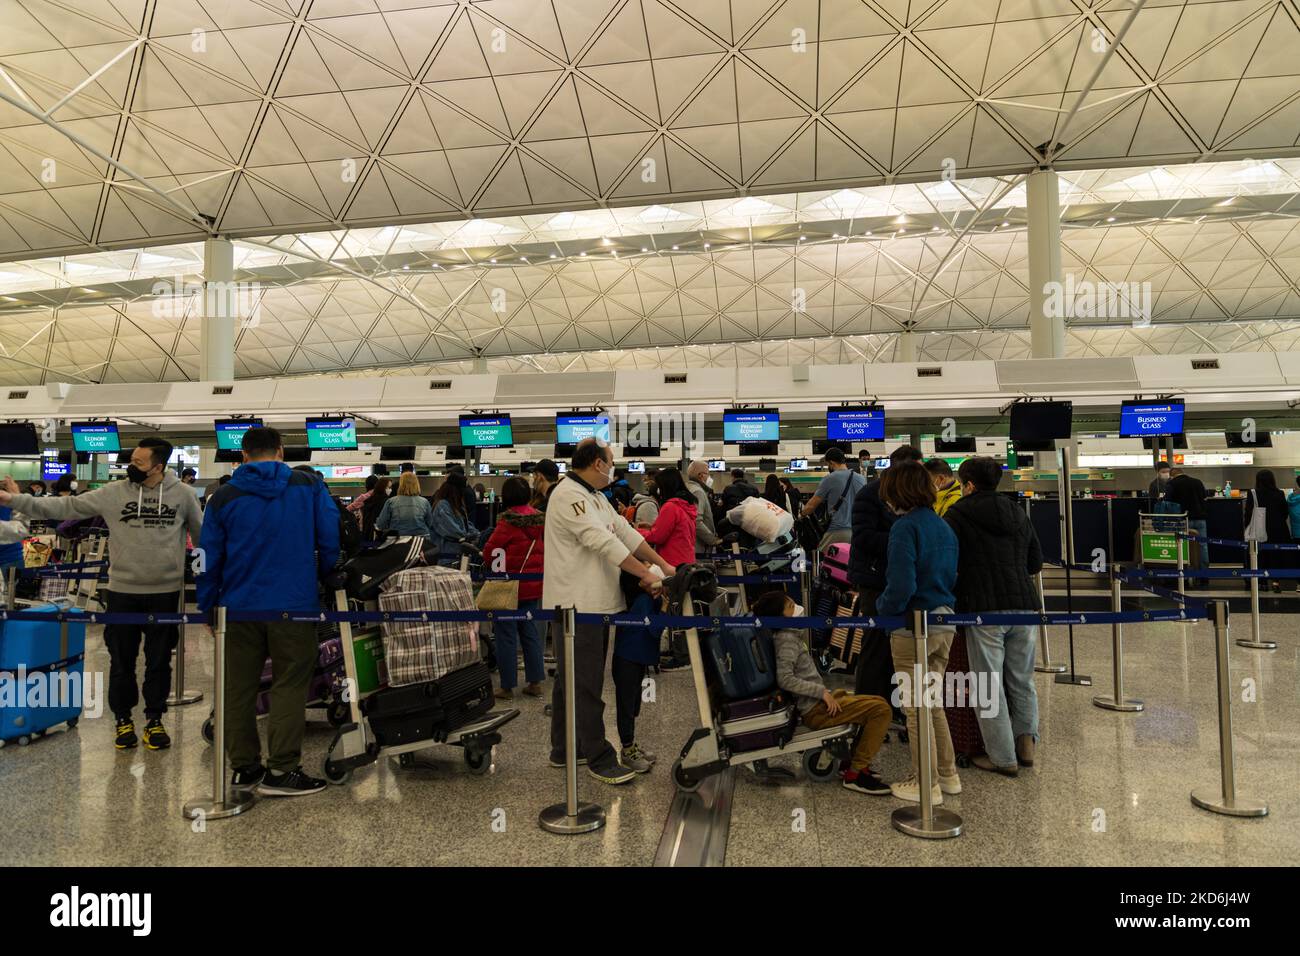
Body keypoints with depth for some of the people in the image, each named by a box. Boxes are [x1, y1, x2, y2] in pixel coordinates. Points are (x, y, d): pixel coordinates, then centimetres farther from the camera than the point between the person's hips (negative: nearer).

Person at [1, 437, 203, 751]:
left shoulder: (181, 494, -2)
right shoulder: (113, 492, -2)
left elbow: (201, 533, 9)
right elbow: (66, 507, 1)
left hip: (165, 593, -1)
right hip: (122, 592, 1)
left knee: (159, 660, 9)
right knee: (121, 660, 10)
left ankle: (154, 720, 24)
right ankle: (123, 720, 27)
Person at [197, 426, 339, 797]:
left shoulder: (223, 497, 5)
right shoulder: (310, 487, 1)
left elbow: (208, 559, 7)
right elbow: (332, 540, -3)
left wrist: (207, 608, 15)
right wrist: (321, 576, 14)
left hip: (239, 607, 2)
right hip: (294, 605, -2)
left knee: (239, 688, 13)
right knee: (289, 686, 3)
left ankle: (244, 766, 20)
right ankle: (281, 770, 3)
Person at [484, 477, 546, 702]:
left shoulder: (508, 520, -16)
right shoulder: (540, 518, 1)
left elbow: (489, 551, -13)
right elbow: (545, 549, 9)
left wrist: (493, 566, 7)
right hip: (533, 586, 6)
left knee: (506, 634, 4)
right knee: (529, 631, 15)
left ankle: (507, 686, 10)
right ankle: (535, 682, 18)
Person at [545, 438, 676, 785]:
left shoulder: (595, 496, 17)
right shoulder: (568, 496, -16)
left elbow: (624, 532, 15)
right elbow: (603, 542, -20)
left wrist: (662, 564, 9)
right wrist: (645, 573, -15)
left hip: (593, 602, 11)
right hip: (576, 604, -10)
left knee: (571, 681, 17)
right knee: (586, 686, -2)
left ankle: (564, 750, 27)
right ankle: (599, 759, 6)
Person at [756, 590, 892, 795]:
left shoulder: (788, 635, 14)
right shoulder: (787, 639, -15)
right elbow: (785, 679, -26)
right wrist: (822, 692, -22)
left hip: (818, 702, 10)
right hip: (816, 709, -10)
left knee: (876, 704, 20)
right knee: (880, 709, -18)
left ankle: (855, 761, 16)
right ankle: (854, 774, -12)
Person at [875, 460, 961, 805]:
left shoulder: (906, 527, -17)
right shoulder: (944, 526, 9)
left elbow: (901, 585, -24)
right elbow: (951, 576, 16)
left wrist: (882, 607, -8)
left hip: (913, 627, -8)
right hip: (944, 624, 8)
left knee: (916, 708, 6)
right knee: (933, 702, 22)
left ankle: (926, 784, 16)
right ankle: (947, 774, 31)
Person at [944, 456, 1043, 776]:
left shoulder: (957, 515, -3)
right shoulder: (1018, 513, 14)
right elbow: (1035, 562, 20)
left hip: (984, 610, -5)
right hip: (1024, 604, 6)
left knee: (990, 687, 3)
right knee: (1022, 681, 19)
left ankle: (1003, 758, 8)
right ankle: (1026, 743, 22)